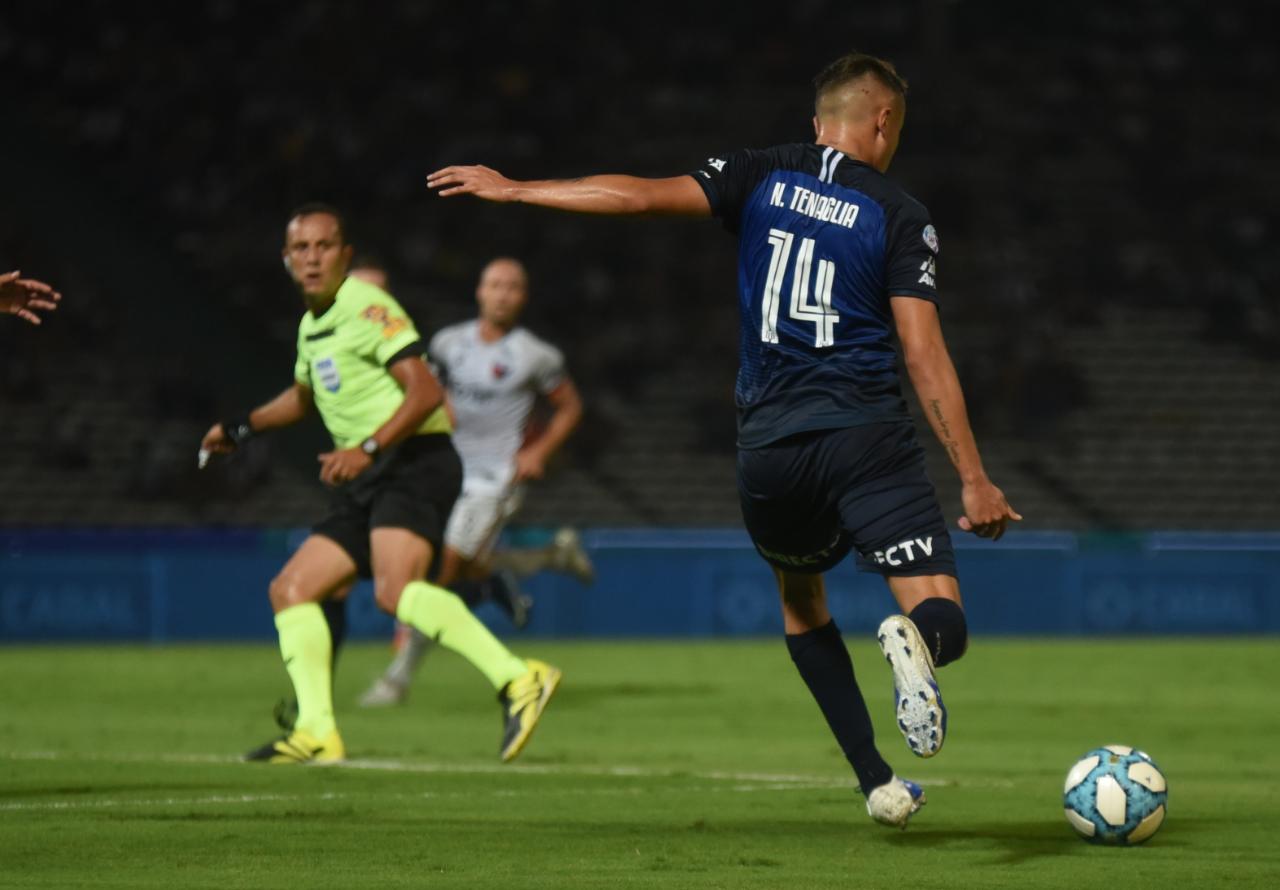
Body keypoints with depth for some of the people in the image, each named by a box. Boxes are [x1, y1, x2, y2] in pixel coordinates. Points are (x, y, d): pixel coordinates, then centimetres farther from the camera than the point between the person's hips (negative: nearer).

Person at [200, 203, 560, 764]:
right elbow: (303, 396, 42)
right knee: (290, 590, 5)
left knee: (396, 591, -31)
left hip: (413, 463, -10)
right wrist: (241, 429, 41)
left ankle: (518, 680, -38)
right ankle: (317, 732, 2)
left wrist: (367, 449, -27)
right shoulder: (312, 325, 20)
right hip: (367, 485, 10)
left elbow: (426, 391, -19)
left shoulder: (367, 308, -8)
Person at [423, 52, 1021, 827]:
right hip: (867, 437, -3)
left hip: (770, 449, 3)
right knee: (944, 621, -7)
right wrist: (975, 479, -4)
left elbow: (646, 196, -1)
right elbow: (924, 353, -5)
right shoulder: (900, 216, 2)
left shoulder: (762, 178, 8)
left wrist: (510, 189, 7)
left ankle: (879, 784, 19)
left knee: (801, 603, 27)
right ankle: (917, 638, -46)